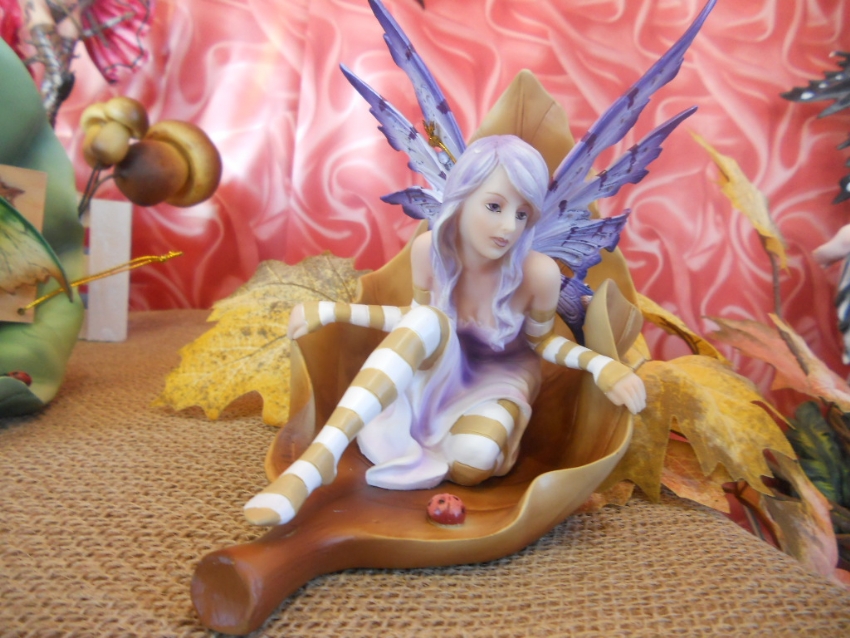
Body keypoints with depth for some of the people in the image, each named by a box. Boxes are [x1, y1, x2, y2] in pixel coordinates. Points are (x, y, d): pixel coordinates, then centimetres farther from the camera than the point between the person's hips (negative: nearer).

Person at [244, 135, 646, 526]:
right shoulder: (429, 249, -21)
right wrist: (332, 311, -8)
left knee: (473, 462, -36)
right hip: (441, 369, 1)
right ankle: (316, 460, -40)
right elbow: (417, 320, -2)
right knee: (429, 321, -36)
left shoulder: (537, 272, -28)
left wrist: (601, 364, -25)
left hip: (499, 378, -1)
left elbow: (540, 340, -7)